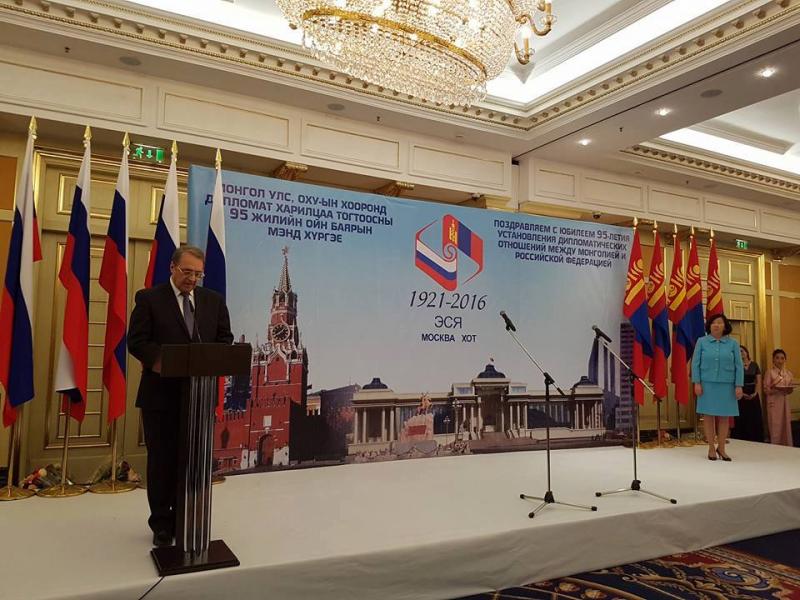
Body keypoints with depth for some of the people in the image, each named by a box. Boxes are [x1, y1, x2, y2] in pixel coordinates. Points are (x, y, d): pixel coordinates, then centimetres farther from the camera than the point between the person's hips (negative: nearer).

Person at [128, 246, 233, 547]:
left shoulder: (214, 300, 8)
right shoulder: (149, 298, -2)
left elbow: (225, 339, 9)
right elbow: (137, 341, -8)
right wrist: (160, 360, -24)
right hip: (161, 393, -3)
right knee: (162, 460, 8)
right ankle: (162, 524, 23)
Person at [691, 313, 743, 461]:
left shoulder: (733, 343, 5)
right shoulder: (702, 342, 3)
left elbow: (739, 366, 3)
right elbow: (695, 363, 1)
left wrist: (739, 385, -4)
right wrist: (697, 383, -6)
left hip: (726, 385, 1)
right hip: (707, 384, -1)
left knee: (724, 417, 5)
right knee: (709, 415, 3)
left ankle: (721, 448, 18)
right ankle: (711, 448, 13)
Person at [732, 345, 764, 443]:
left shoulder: (754, 364, 8)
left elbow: (758, 381, 3)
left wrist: (755, 393, -11)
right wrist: (742, 393, -18)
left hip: (753, 395, 3)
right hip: (741, 396, -3)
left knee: (755, 419, 3)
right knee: (742, 419, -3)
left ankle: (755, 441, 9)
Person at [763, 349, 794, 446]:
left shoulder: (788, 373, 9)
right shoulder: (770, 372, -5)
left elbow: (790, 388, 14)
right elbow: (766, 390, -7)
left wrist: (789, 390, -9)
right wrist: (777, 390, -23)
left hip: (785, 402, 5)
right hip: (774, 402, -4)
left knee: (786, 425, 5)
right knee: (775, 427, -4)